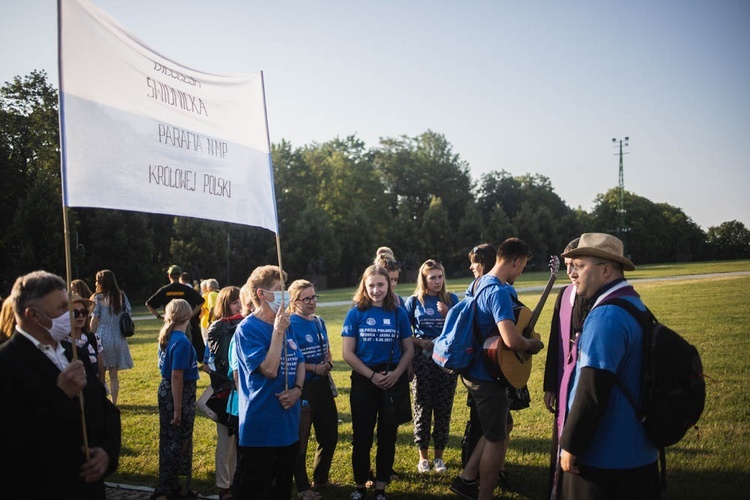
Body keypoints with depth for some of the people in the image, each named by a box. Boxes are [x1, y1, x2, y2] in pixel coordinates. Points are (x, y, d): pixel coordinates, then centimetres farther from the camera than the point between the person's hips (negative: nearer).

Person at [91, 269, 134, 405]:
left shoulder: (98, 298, -7)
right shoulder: (122, 296, 3)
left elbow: (94, 320, -6)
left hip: (102, 338, -3)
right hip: (118, 338, 3)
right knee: (114, 375, 9)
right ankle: (113, 403, 10)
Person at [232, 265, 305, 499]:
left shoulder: (286, 326, 8)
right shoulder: (247, 329, -15)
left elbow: (300, 362, 13)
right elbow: (269, 369, -23)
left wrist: (297, 389, -5)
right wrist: (278, 331, -20)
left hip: (288, 425, 7)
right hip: (260, 429, -7)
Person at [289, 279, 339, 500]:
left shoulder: (319, 322, 8)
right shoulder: (289, 324, -13)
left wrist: (329, 364, -3)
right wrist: (314, 368, -20)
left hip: (323, 385, 7)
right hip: (302, 387, -7)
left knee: (330, 435, 16)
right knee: (300, 440, 5)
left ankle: (321, 478, 35)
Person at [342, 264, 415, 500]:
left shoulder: (398, 313, 1)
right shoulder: (356, 313, -4)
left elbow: (409, 349, 4)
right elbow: (348, 352, -6)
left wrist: (396, 373, -12)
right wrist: (372, 375, -13)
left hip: (394, 381, 2)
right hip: (364, 381, -1)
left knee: (388, 436, 10)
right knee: (362, 437, 6)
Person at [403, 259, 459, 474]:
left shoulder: (451, 299, 4)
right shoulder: (414, 301, 2)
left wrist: (447, 315, -15)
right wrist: (420, 342, -11)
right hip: (423, 360, -1)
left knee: (444, 409, 6)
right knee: (422, 408, 5)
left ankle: (439, 456, 19)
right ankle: (423, 457, 18)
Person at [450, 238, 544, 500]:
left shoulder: (477, 284, 7)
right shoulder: (499, 291, -24)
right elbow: (511, 340, -35)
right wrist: (532, 344, -13)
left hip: (473, 369, 9)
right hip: (488, 374, -9)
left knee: (499, 428, 23)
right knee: (496, 438, 6)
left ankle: (466, 479, 24)